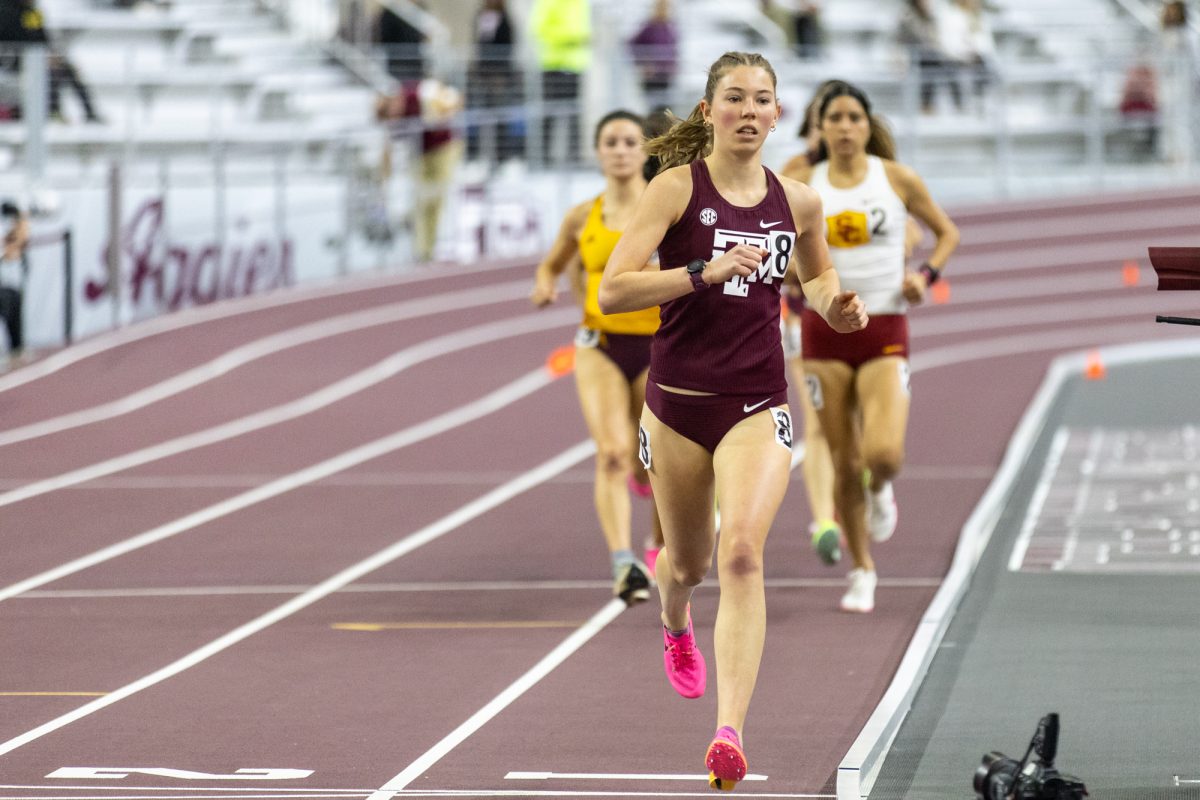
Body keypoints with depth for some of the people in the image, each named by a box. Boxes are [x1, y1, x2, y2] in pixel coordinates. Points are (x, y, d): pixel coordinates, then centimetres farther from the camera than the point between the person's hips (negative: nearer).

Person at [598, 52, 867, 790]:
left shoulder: (797, 202, 4)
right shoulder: (676, 188, -6)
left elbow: (818, 271, 27)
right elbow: (612, 291, -14)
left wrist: (836, 305, 4)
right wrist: (705, 272, -24)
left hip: (758, 405, 0)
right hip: (679, 402, 0)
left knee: (742, 553, -20)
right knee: (689, 560, 17)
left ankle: (731, 731, -27)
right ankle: (676, 628, 56)